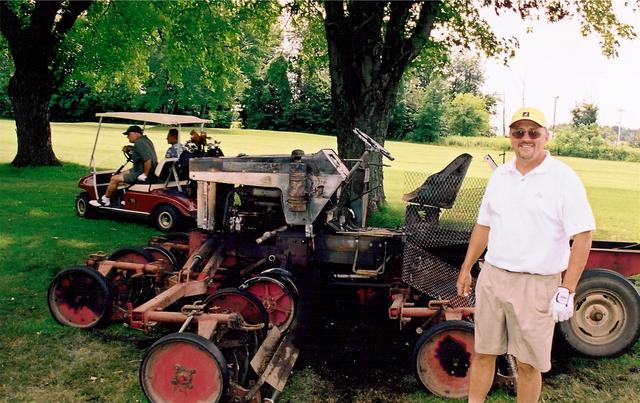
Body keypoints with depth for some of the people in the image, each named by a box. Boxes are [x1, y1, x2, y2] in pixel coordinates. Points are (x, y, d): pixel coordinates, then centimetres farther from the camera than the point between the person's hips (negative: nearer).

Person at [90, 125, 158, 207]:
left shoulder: (139, 143, -23)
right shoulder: (145, 139, 9)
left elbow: (148, 160, -33)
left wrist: (145, 174, -23)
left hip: (140, 174, -11)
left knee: (114, 179, -6)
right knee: (121, 174, 26)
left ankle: (104, 200, 13)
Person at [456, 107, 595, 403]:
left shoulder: (563, 178, -9)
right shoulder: (500, 175, 8)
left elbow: (582, 236, -12)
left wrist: (567, 290, -16)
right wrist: (466, 268, 14)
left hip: (537, 285, -5)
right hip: (492, 277, 5)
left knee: (528, 363, 7)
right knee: (482, 353, 14)